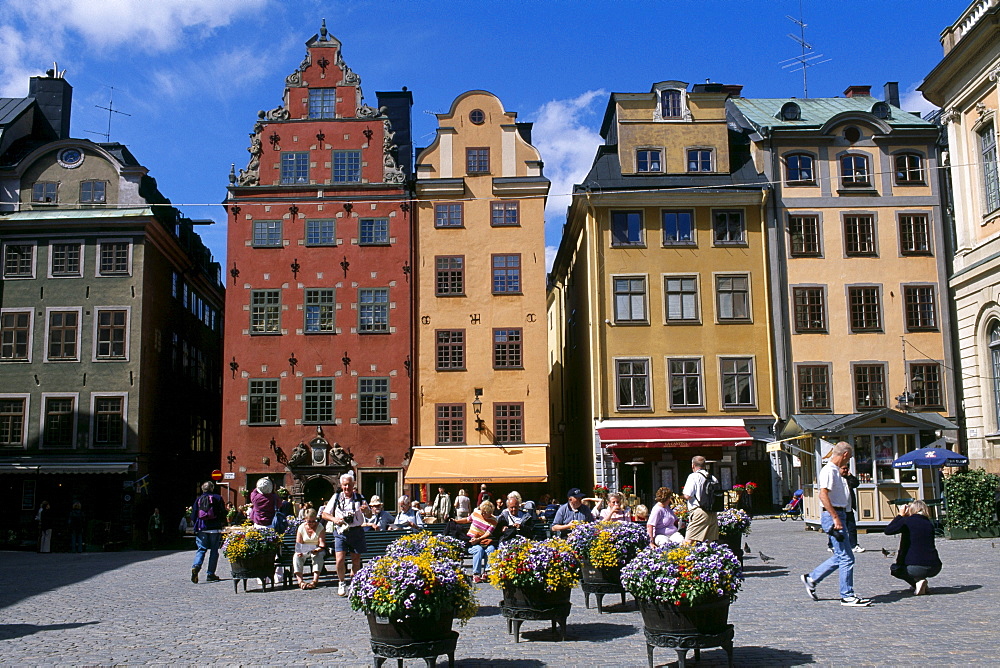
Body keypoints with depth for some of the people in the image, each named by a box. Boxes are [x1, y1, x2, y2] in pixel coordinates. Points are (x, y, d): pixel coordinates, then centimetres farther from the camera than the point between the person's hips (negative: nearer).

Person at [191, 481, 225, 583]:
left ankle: (196, 566, -21)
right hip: (215, 529, -2)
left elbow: (194, 515, 7)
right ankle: (211, 574, 5)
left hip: (201, 529, 2)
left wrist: (196, 528, 17)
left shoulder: (198, 499, 6)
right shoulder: (217, 498, 0)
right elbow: (223, 514, -1)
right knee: (214, 551, 5)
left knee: (201, 549, 6)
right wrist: (221, 525, 15)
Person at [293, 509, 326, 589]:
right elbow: (298, 544, -5)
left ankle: (315, 580, -47)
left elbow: (322, 545, -15)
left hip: (317, 550, -2)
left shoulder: (320, 527, -8)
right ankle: (300, 581, -42)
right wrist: (299, 552, -29)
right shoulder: (301, 527, -3)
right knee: (296, 557, -29)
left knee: (318, 556, -36)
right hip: (304, 551, 2)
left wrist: (316, 550, -38)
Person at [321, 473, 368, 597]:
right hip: (341, 532, -1)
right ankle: (342, 583, 11)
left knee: (356, 560, 5)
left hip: (356, 531, 1)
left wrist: (365, 510, -24)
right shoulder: (336, 498, 4)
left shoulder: (359, 497, 4)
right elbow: (324, 514, 8)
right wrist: (334, 519, -12)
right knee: (340, 560, -10)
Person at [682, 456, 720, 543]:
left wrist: (681, 496, 9)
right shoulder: (713, 478, 13)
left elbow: (687, 496, -11)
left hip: (699, 514, -7)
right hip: (712, 514, 7)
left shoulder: (693, 476, -5)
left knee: (689, 542, -10)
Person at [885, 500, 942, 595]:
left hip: (916, 568, -6)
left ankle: (917, 581, -2)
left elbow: (887, 531, 5)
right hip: (935, 568, 6)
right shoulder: (929, 524, 14)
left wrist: (900, 515, 13)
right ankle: (920, 581, 16)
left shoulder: (907, 521, -2)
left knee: (894, 568, 22)